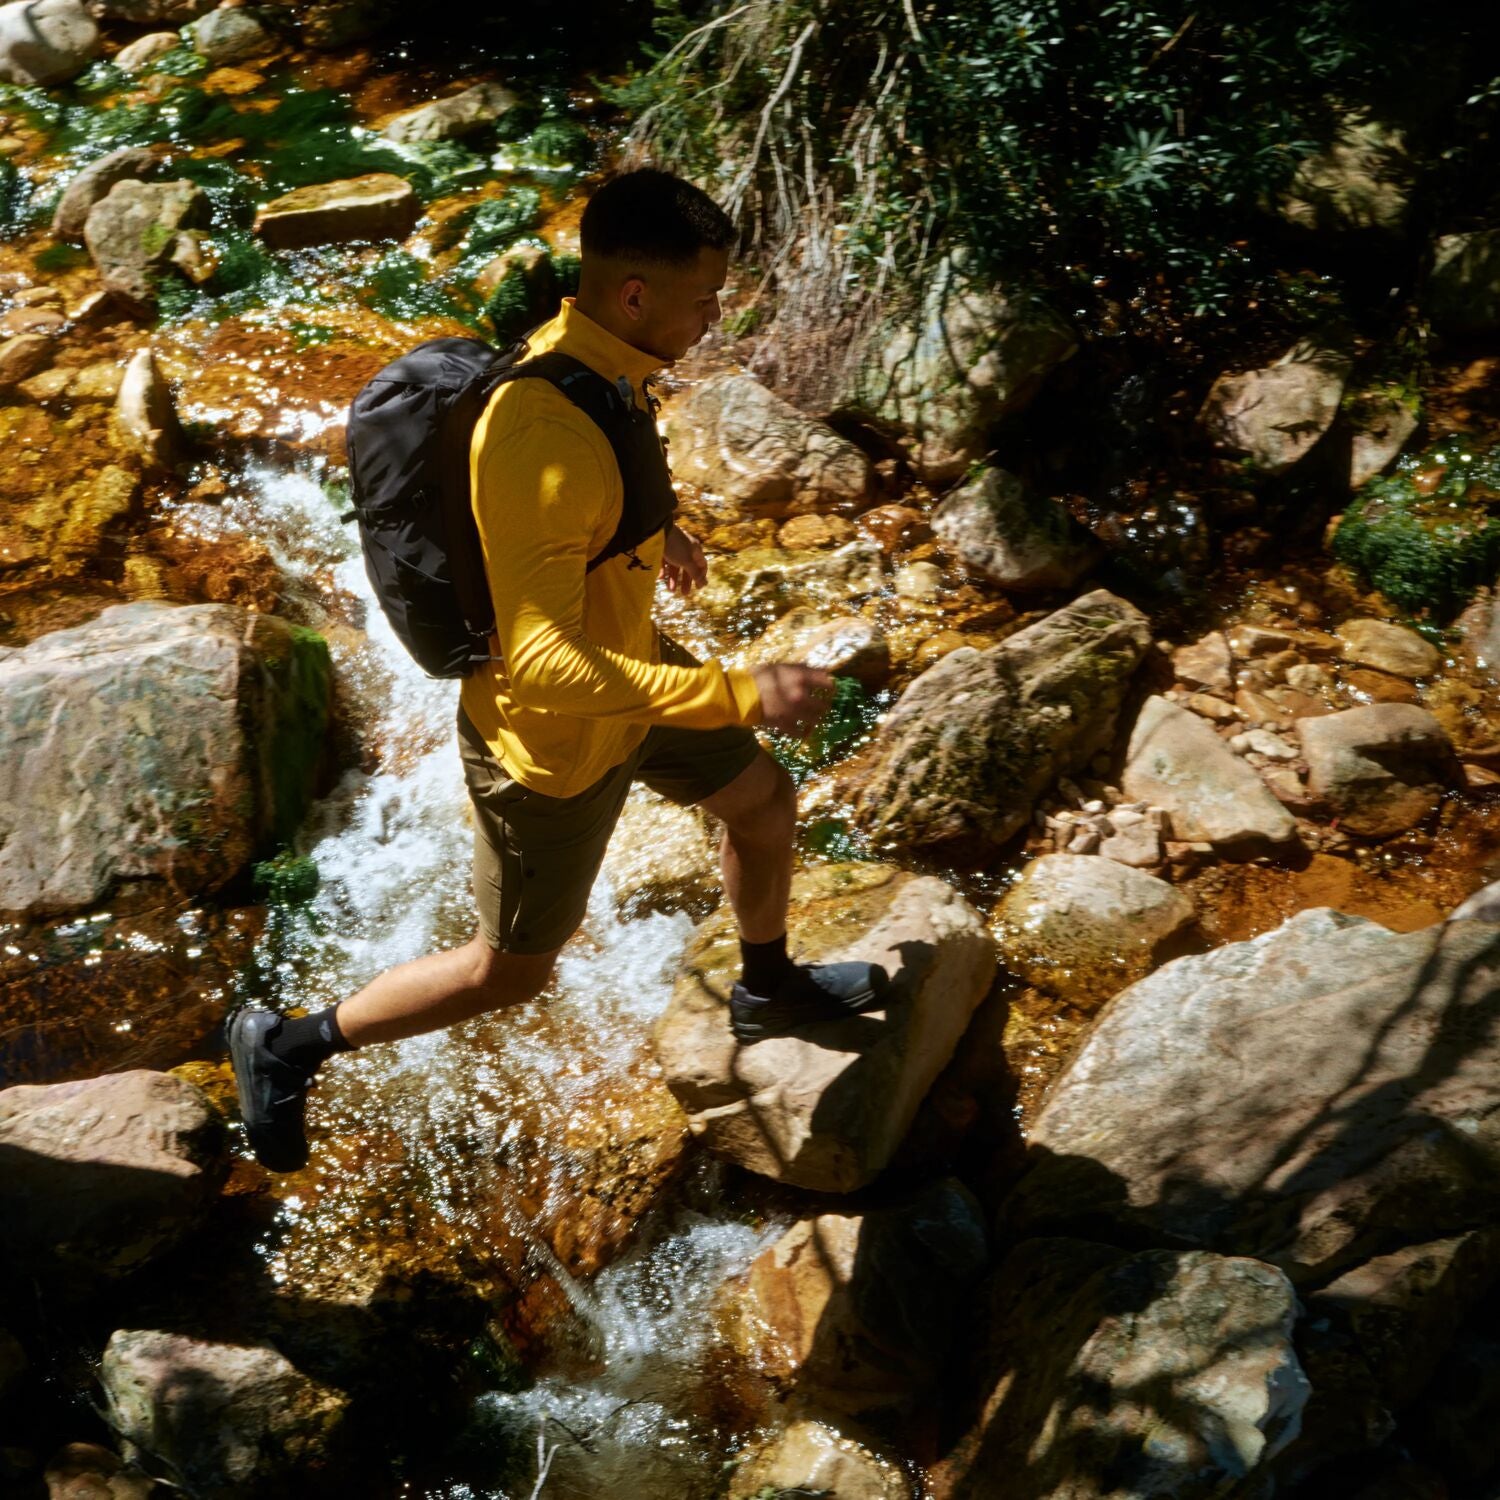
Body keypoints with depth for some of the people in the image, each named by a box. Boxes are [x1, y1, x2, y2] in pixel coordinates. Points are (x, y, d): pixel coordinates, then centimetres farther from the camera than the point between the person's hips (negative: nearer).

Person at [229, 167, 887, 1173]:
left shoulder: (606, 361, -9)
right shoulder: (546, 439, -39)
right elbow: (542, 662, -41)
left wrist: (656, 535, 27)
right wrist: (741, 696, -43)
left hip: (629, 663, 9)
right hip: (553, 738, -9)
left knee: (767, 801, 24)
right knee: (513, 970, 11)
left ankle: (771, 991, 52)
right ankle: (289, 1046, 30)